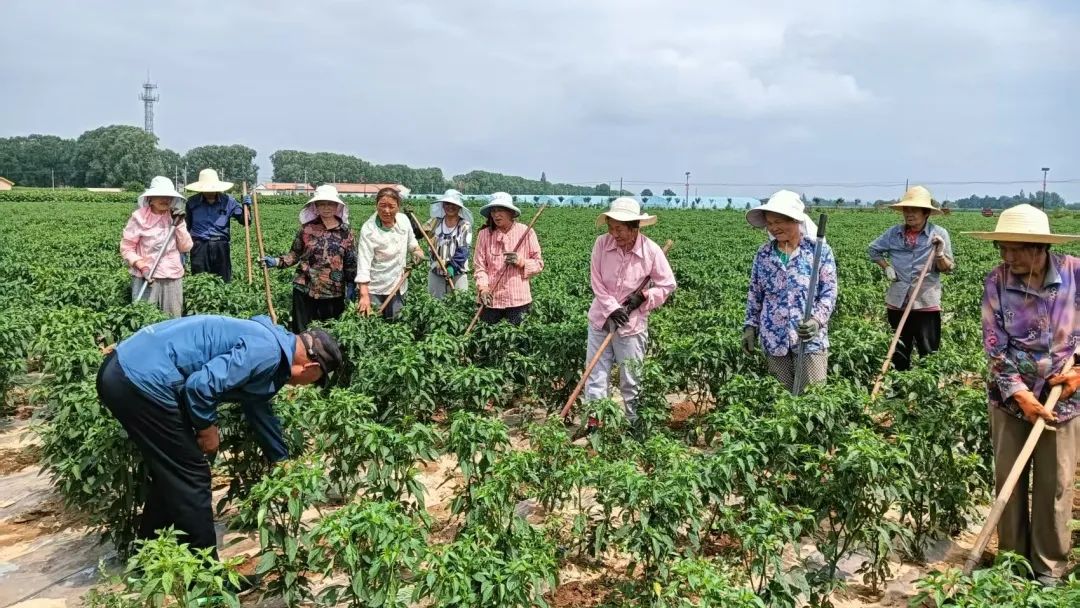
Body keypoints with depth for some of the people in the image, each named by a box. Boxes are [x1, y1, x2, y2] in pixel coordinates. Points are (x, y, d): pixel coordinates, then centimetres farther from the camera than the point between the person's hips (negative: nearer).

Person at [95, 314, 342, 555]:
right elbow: (201, 385, -24)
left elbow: (260, 411, 31)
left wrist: (282, 461, 41)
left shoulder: (268, 340, 18)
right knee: (191, 478, 2)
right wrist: (207, 428, -4)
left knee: (171, 475, 23)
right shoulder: (267, 352, -14)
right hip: (144, 380, -10)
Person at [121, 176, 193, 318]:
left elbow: (186, 248, 3)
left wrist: (179, 224, -7)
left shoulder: (175, 217, 6)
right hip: (146, 277, -3)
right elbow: (126, 248, -3)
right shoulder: (139, 217, -5)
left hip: (173, 277, 3)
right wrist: (141, 266, -16)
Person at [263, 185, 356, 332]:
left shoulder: (345, 232, 0)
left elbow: (351, 261, 4)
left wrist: (351, 285, 1)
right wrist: (277, 262, -10)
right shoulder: (306, 228, -1)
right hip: (305, 289, 0)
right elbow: (294, 254, 5)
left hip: (334, 292, 0)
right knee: (302, 331, 5)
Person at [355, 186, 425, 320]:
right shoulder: (368, 230, -20)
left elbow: (411, 240, 19)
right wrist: (364, 296, -33)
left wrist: (417, 250, -3)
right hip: (374, 289, -5)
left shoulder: (403, 220, -4)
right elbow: (363, 263, -26)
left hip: (398, 286, 5)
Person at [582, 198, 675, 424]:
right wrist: (611, 308, -17)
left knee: (630, 383, 10)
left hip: (632, 325, -1)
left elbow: (667, 285, -2)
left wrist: (643, 297, -15)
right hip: (600, 320, 2)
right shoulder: (602, 243, -10)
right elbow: (596, 281, -7)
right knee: (595, 379, 5)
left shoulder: (651, 250, -14)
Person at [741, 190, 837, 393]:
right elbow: (754, 295, 12)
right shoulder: (763, 254, 5)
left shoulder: (820, 250, -5)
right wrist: (750, 326, 5)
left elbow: (829, 293, -7)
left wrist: (817, 320, -23)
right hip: (774, 340, 3)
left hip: (811, 339, -3)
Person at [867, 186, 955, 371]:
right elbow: (874, 249, 18)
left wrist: (940, 254, -22)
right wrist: (886, 267, 4)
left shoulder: (939, 234, -5)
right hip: (897, 303, 3)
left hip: (926, 304, -3)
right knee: (898, 354, 15)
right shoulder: (894, 232, 2)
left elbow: (947, 268, -4)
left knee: (929, 355, 2)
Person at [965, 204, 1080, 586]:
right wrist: (1021, 395, -18)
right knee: (1008, 479, 8)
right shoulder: (996, 282, -11)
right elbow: (995, 346, -11)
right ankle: (1012, 558, 25)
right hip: (1010, 395, 0)